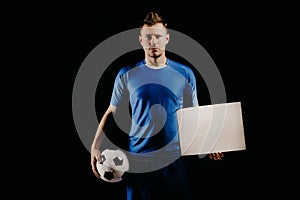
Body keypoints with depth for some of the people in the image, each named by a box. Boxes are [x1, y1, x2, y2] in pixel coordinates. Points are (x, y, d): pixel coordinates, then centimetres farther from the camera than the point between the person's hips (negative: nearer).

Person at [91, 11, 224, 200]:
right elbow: (111, 112, 6)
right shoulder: (127, 75, 0)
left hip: (174, 158, 0)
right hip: (137, 159, 0)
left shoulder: (185, 74, 1)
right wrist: (95, 146, -4)